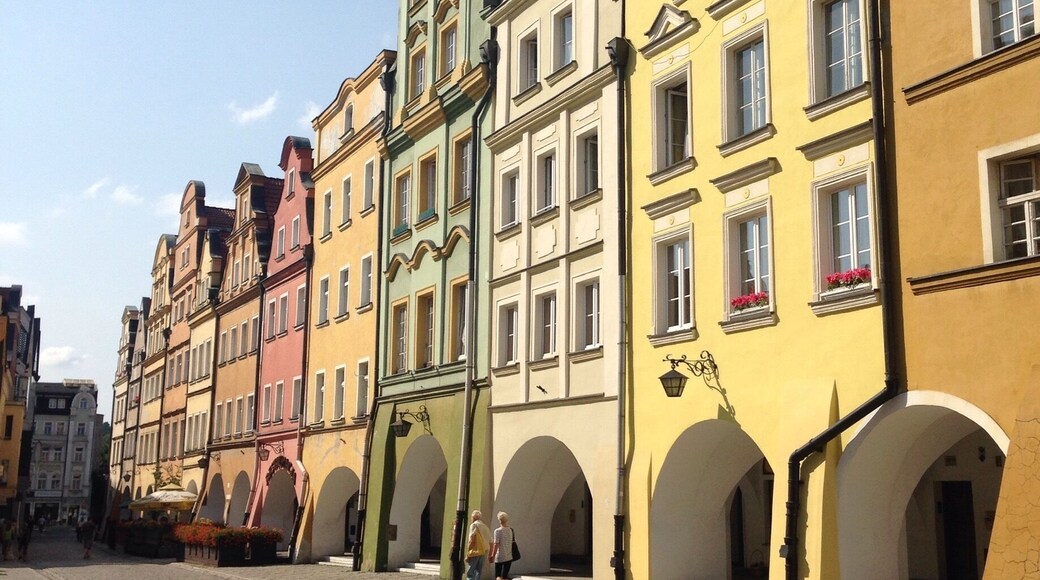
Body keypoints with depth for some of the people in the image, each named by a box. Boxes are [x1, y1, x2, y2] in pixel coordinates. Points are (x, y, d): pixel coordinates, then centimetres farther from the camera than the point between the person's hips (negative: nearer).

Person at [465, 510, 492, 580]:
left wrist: (467, 554, -11)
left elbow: (472, 541, -13)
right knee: (478, 573, 12)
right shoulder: (485, 527, 15)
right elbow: (490, 543, 14)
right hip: (484, 553, 7)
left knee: (470, 573, -6)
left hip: (475, 552, -7)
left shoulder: (474, 525, -5)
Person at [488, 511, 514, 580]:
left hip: (500, 557, -5)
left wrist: (493, 556, -6)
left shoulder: (498, 531, -10)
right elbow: (512, 543, 5)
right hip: (509, 557, 5)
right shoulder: (510, 530, 4)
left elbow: (496, 545, -12)